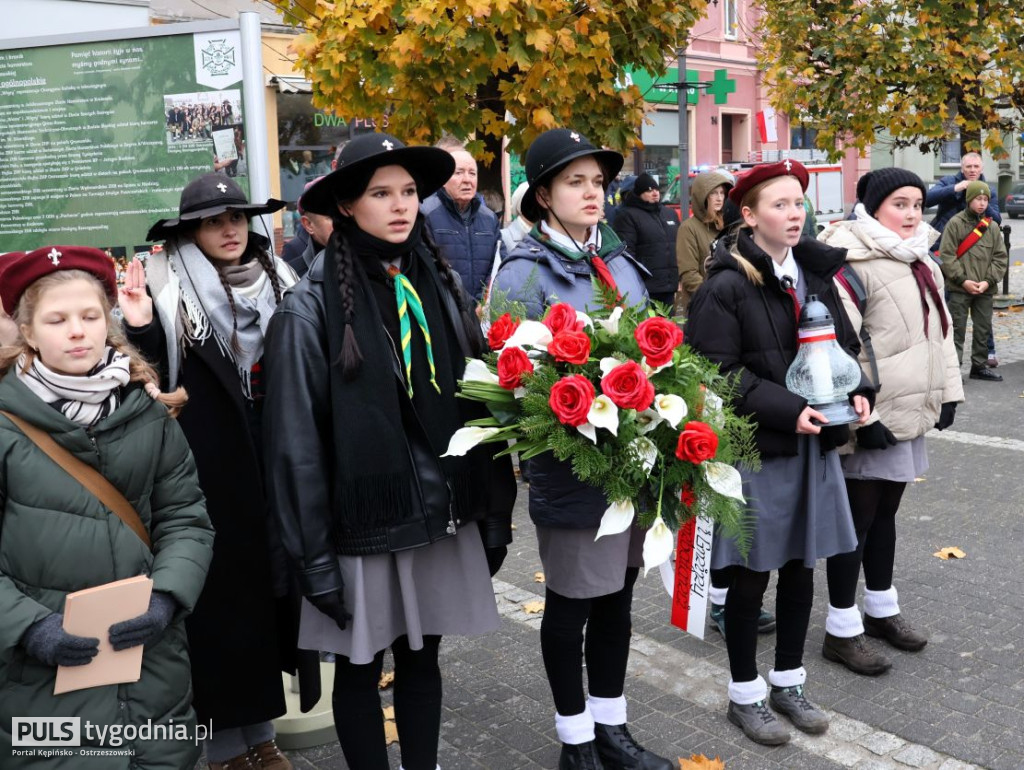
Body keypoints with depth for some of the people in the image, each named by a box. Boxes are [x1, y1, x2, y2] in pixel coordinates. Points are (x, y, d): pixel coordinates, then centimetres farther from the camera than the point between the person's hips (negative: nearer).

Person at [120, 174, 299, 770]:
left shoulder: (278, 282, 7)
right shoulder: (165, 287, -5)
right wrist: (140, 329, -23)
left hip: (270, 465, 4)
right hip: (206, 467, -4)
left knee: (267, 586, 12)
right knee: (219, 592, 5)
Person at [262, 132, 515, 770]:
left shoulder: (441, 286, 5)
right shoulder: (314, 306, -10)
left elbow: (480, 403, 7)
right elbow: (297, 443, -10)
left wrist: (495, 512, 6)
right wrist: (314, 555, -11)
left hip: (442, 517, 4)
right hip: (364, 522, -4)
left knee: (422, 658, 17)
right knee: (360, 668, 12)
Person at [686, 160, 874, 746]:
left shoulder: (816, 274, 8)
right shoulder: (727, 286, -12)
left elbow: (844, 346, 16)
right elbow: (718, 371, -16)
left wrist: (858, 391, -3)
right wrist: (787, 411, -22)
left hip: (814, 445, 6)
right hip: (756, 448, -6)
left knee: (801, 565, 15)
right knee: (752, 574, 6)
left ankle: (789, 680, 33)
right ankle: (746, 694, 24)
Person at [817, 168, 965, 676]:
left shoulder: (923, 264, 13)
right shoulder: (852, 265, -16)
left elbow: (940, 332, 20)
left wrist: (949, 393, 15)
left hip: (910, 413, 8)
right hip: (869, 419, -8)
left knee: (885, 511, 19)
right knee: (858, 517, 0)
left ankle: (880, 608, 34)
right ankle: (842, 631, 11)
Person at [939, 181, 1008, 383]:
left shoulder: (992, 227, 7)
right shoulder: (955, 223, -5)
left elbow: (1001, 257, 8)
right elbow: (946, 255, -8)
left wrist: (988, 281, -6)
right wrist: (963, 280, -13)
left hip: (985, 290, 5)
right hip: (959, 289, -4)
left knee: (984, 329, 11)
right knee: (957, 329, -2)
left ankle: (979, 366, 23)